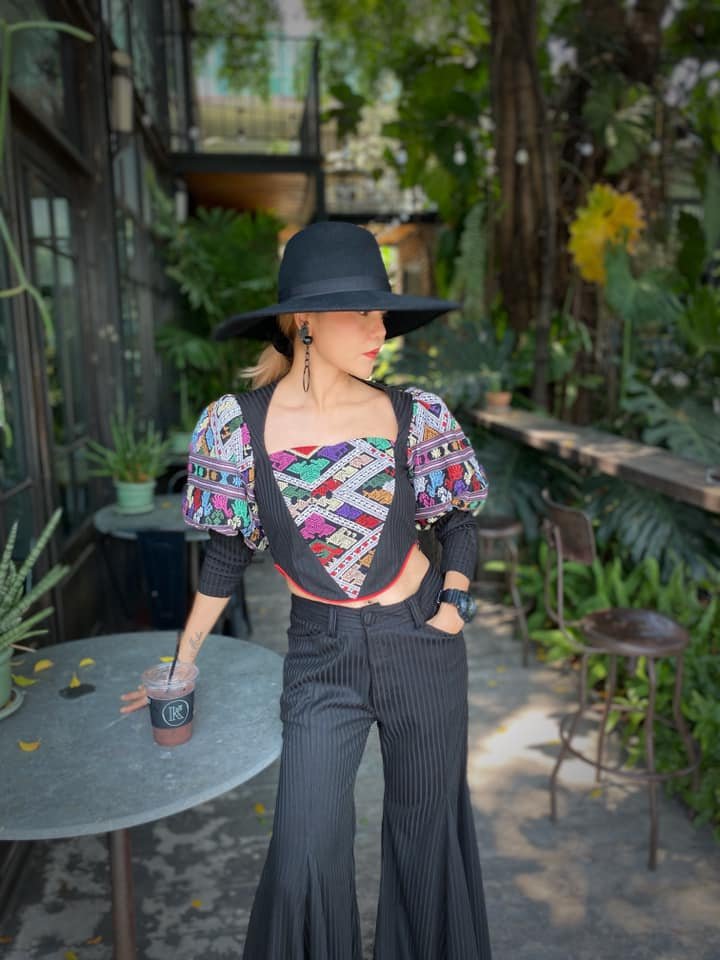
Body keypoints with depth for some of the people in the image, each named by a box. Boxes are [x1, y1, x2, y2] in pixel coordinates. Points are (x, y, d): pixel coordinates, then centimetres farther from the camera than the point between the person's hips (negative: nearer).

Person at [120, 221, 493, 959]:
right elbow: (228, 550, 0)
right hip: (320, 655, -1)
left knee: (427, 828, 18)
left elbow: (457, 518, 5)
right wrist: (184, 661, 7)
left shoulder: (414, 417, -11)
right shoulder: (237, 426, -12)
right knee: (305, 857, 2)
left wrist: (455, 606, -8)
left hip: (421, 643, 1)